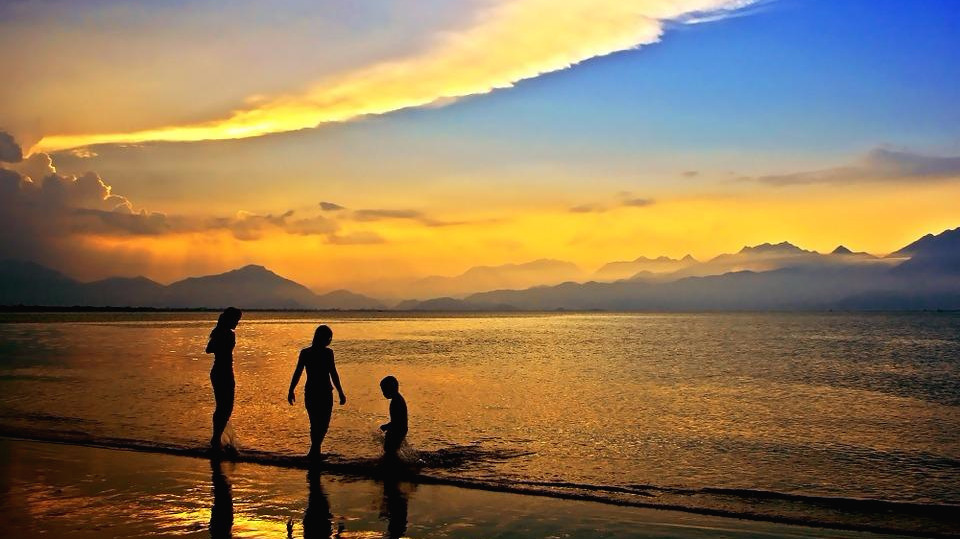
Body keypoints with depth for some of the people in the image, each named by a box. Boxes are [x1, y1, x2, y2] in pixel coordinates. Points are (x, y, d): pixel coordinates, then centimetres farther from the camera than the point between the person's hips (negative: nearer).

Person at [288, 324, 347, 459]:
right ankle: (314, 450, -8)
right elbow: (334, 375, -11)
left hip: (310, 392, 5)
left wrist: (291, 391, 12)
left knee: (315, 423, 18)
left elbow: (297, 373, 3)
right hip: (324, 393, -4)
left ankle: (315, 451, 25)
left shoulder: (305, 352, 2)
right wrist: (341, 393, -5)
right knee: (323, 424, 6)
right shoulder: (327, 352, -11)